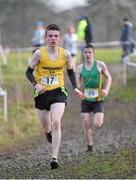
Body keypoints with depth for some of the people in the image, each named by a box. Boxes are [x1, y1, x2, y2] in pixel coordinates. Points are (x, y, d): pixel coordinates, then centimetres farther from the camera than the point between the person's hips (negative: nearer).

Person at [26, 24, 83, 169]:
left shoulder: (65, 54, -4)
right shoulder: (39, 53, -9)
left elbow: (70, 71, 13)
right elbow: (29, 71, -1)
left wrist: (75, 88, 2)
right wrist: (35, 84, -18)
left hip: (58, 92, 0)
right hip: (42, 93, 0)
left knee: (56, 123, -19)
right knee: (46, 127, 11)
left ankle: (54, 158, -17)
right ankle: (48, 132, 52)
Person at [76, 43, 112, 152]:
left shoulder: (100, 65, -4)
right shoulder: (80, 68, 3)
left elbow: (108, 77, 7)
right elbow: (78, 83, 12)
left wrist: (106, 90, -9)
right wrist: (78, 89, -12)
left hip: (98, 99, -2)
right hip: (85, 99, 2)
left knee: (97, 125, -11)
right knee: (86, 124, -3)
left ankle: (101, 120, 26)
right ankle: (89, 146, 11)